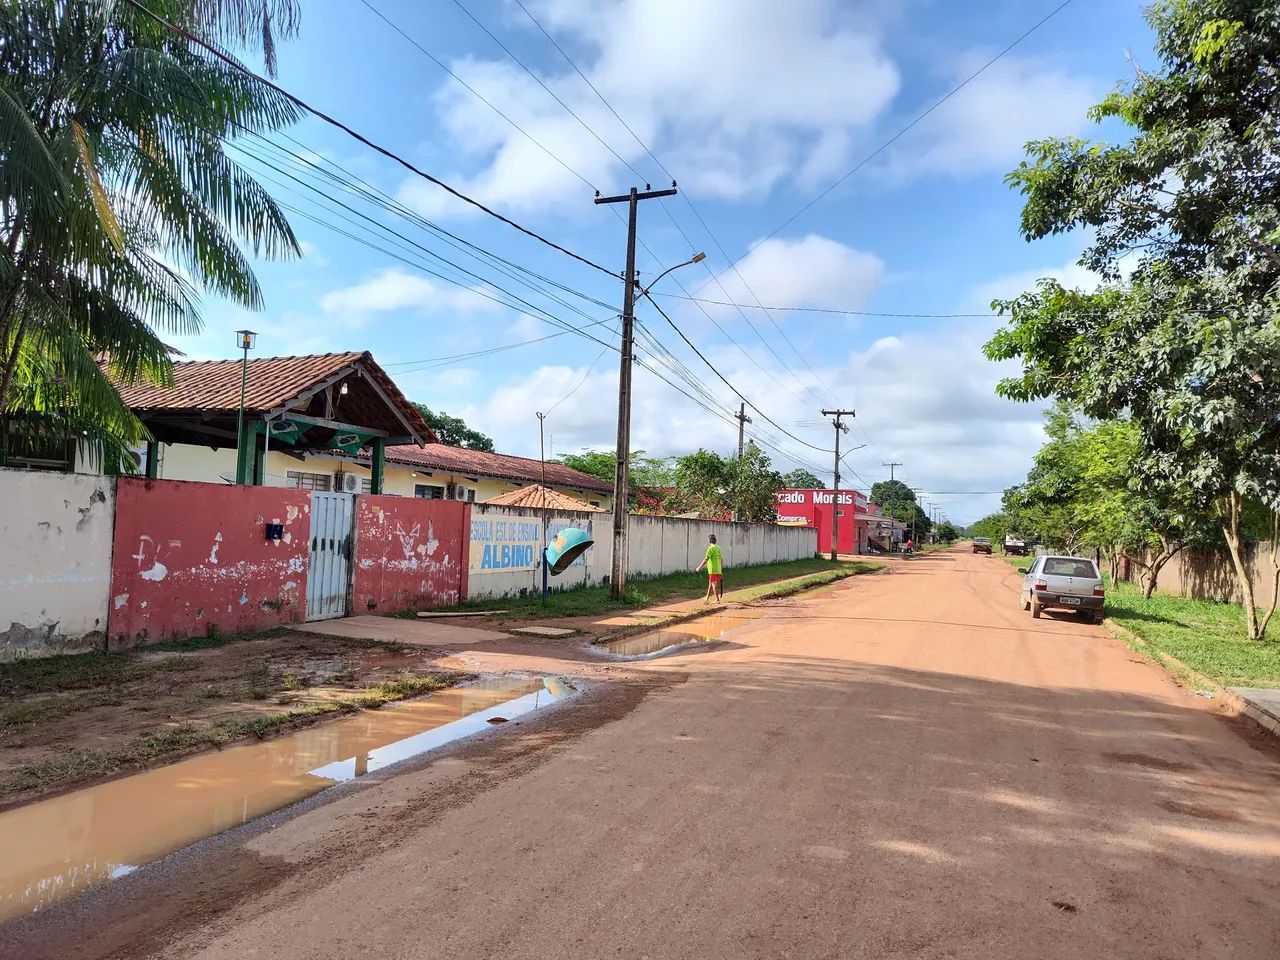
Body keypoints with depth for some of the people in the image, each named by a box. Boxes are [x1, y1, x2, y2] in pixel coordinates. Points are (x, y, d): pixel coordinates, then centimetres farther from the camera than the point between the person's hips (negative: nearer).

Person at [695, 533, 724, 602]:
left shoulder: (711, 548, -13)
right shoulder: (718, 548, 11)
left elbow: (706, 559, -20)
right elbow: (721, 559, 15)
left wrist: (699, 567, -19)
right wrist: (721, 570, 21)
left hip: (713, 570, -8)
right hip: (718, 570, 8)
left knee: (713, 584, -3)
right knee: (711, 583, 15)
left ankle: (717, 599, -3)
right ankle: (707, 597, 21)